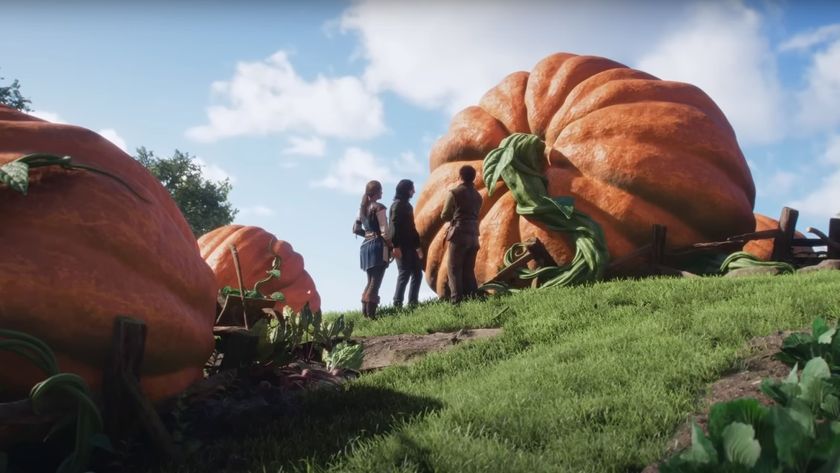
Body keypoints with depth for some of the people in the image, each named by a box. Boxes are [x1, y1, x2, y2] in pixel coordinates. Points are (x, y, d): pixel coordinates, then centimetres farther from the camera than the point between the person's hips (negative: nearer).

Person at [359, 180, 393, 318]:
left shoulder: (362, 208, 12)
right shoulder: (378, 207, -10)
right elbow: (384, 231, -14)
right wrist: (392, 246, -5)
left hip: (365, 245, 8)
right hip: (378, 245, -8)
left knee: (370, 281, 15)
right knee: (375, 282, -7)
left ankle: (365, 313, 13)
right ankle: (370, 314, -10)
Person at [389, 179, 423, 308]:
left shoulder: (407, 205, 20)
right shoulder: (398, 204, -8)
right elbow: (394, 226, -16)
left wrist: (417, 245, 19)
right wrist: (396, 246, -23)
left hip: (410, 246, 9)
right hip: (402, 246, -9)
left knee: (417, 273, 7)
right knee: (405, 273, -10)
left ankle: (413, 303, 10)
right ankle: (397, 304, -7)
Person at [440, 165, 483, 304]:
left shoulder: (454, 193, -4)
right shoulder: (478, 196, 15)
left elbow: (444, 216, 0)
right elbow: (474, 214, 15)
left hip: (459, 234, -6)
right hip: (473, 235, 6)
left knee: (454, 269, -4)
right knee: (469, 270, 10)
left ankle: (456, 300, -13)